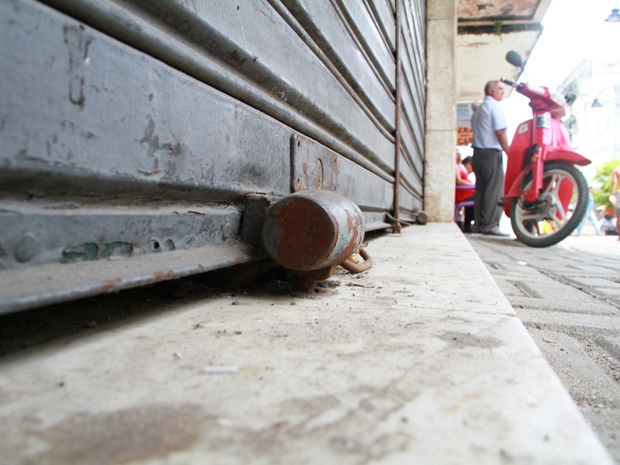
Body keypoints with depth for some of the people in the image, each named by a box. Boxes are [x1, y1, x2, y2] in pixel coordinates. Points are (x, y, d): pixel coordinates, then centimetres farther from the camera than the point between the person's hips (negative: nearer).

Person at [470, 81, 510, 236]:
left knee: (481, 189, 8)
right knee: (494, 190, -8)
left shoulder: (479, 109, 21)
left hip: (478, 153, 9)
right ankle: (490, 225, -9)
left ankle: (479, 224, 9)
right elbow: (500, 131, -13)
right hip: (491, 153, -9)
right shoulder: (494, 106, -6)